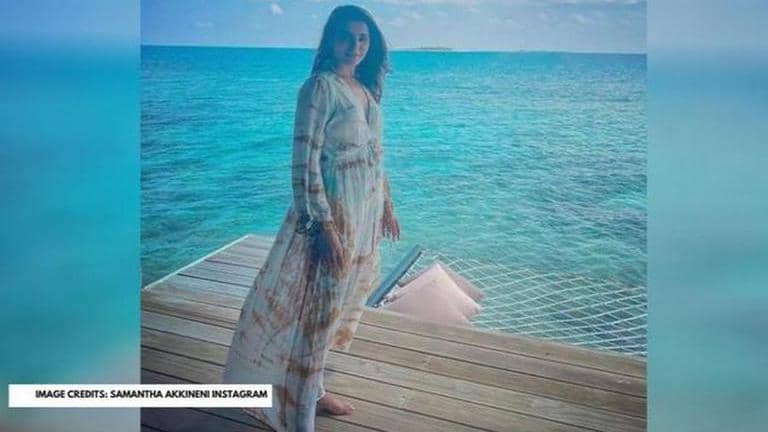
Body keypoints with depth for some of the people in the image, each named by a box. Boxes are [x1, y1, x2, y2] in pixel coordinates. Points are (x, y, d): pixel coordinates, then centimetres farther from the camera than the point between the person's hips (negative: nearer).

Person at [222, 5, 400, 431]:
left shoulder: (367, 90, 12)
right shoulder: (321, 86, -14)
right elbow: (305, 160, -19)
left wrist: (387, 206, 20)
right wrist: (324, 227, -23)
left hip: (365, 214, 8)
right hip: (332, 213, -8)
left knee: (336, 307, 17)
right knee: (316, 310, -1)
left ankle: (314, 391, 34)